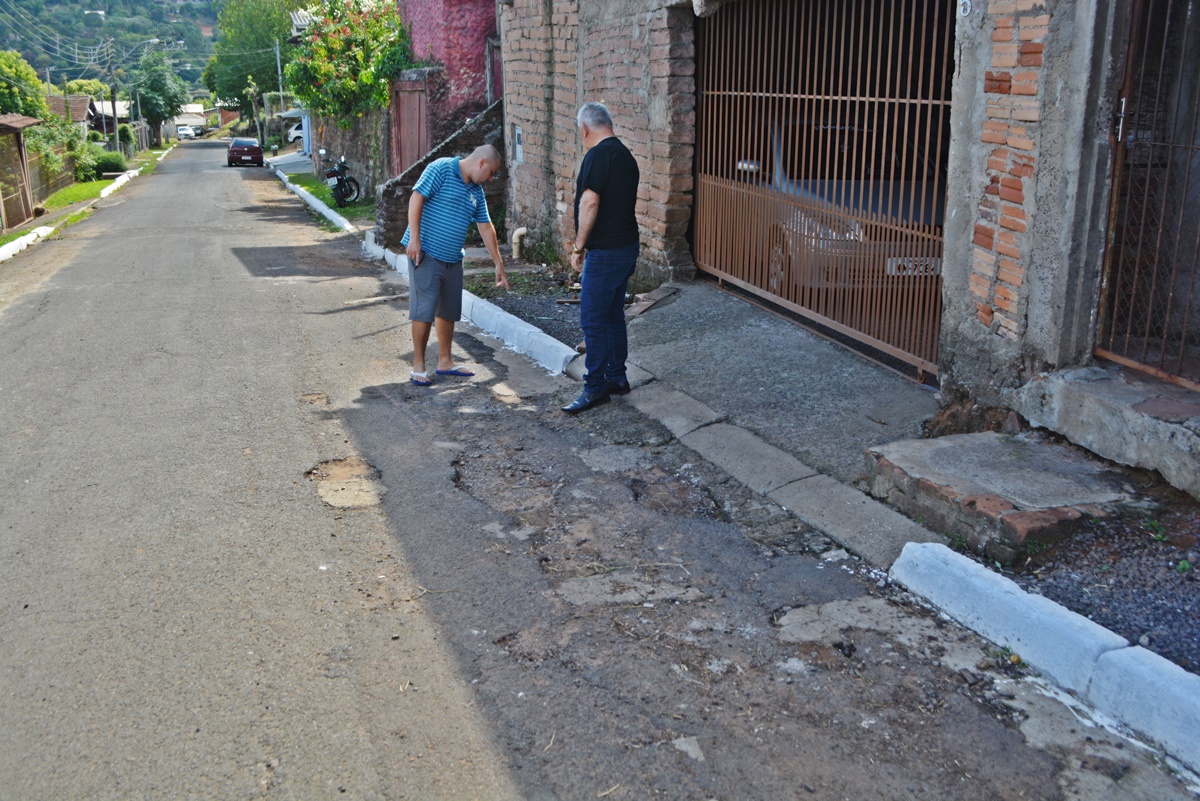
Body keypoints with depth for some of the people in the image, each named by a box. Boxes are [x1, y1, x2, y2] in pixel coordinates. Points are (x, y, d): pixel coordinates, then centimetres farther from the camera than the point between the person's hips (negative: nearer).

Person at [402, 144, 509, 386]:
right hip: (426, 254, -8)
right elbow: (416, 198, -15)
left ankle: (445, 361, 26)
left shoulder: (476, 191, 14)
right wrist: (414, 238, -21)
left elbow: (486, 228, 18)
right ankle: (418, 366, 2)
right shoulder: (441, 169, -9)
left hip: (452, 258, 8)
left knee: (449, 311, 13)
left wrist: (498, 264, 20)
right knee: (424, 310, -7)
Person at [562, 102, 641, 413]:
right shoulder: (626, 155, 14)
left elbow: (590, 203, -23)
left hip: (605, 251, -10)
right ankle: (617, 377, 25)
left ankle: (596, 386, 2)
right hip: (628, 246, 10)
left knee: (593, 320, -3)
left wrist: (579, 247, -15)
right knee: (613, 315, 17)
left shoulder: (598, 155, -15)